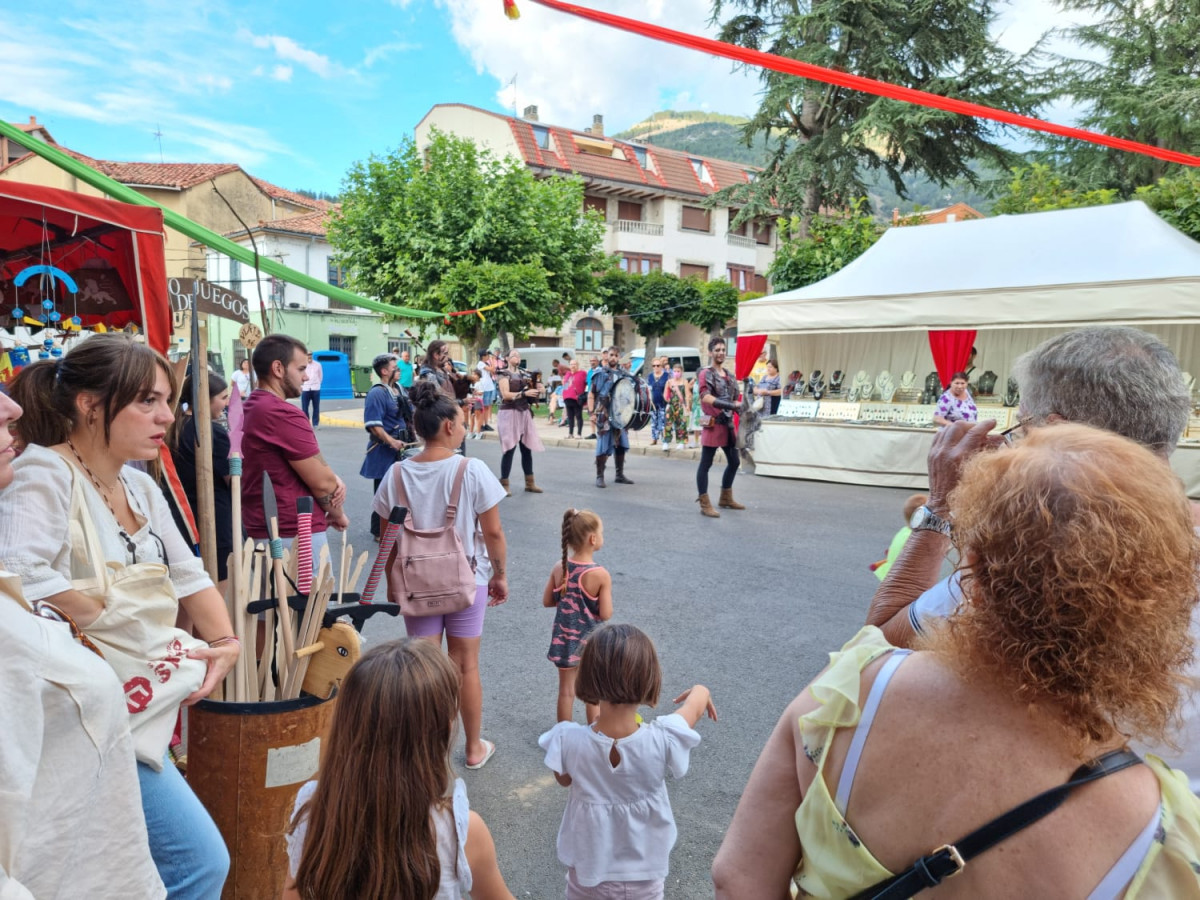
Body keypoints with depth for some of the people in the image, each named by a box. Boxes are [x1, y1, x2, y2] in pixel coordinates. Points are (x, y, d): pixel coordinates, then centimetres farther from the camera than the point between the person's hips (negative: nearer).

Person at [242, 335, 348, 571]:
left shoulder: (250, 409, 11)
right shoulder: (283, 414, -20)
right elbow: (322, 482, -16)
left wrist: (334, 480, -3)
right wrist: (338, 514, 2)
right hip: (294, 536, -10)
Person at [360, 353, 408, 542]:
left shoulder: (399, 390, 11)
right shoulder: (376, 393, -16)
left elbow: (409, 414, 21)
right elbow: (373, 424, -23)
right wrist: (390, 441, -28)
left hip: (401, 448, 8)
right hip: (384, 450, -8)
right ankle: (380, 532, 12)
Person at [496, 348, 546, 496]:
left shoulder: (525, 374, 14)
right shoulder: (504, 374, -3)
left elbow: (531, 393, 18)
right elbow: (506, 395, -16)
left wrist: (536, 391, -4)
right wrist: (524, 393, -25)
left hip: (524, 413, 6)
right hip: (509, 413, -6)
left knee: (527, 448, 7)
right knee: (510, 449, -7)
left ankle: (529, 483, 15)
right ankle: (504, 484, -2)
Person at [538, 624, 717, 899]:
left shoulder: (567, 740, -28)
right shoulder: (663, 740, -29)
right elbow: (696, 705, -5)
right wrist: (700, 691, 16)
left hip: (588, 869, 0)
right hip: (644, 876, 0)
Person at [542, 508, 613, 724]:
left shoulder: (559, 568, -9)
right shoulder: (601, 575, -21)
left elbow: (547, 601, 0)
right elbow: (605, 614, -20)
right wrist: (592, 603, 0)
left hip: (564, 638, 3)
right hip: (590, 641, -3)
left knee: (566, 691, 16)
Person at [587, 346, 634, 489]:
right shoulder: (600, 373, -2)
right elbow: (591, 394, -3)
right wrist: (591, 413, -12)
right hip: (604, 415, -5)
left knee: (621, 444, 10)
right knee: (603, 446, -5)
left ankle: (620, 475, 22)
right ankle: (599, 477, 4)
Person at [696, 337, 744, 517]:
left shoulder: (728, 374, 16)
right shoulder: (705, 374, -8)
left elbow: (734, 398, 23)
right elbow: (705, 397, -24)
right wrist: (731, 405, -31)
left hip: (728, 423, 8)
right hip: (713, 424, -8)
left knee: (734, 462, 16)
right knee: (706, 464, -4)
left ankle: (726, 498, 31)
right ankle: (704, 504, 0)